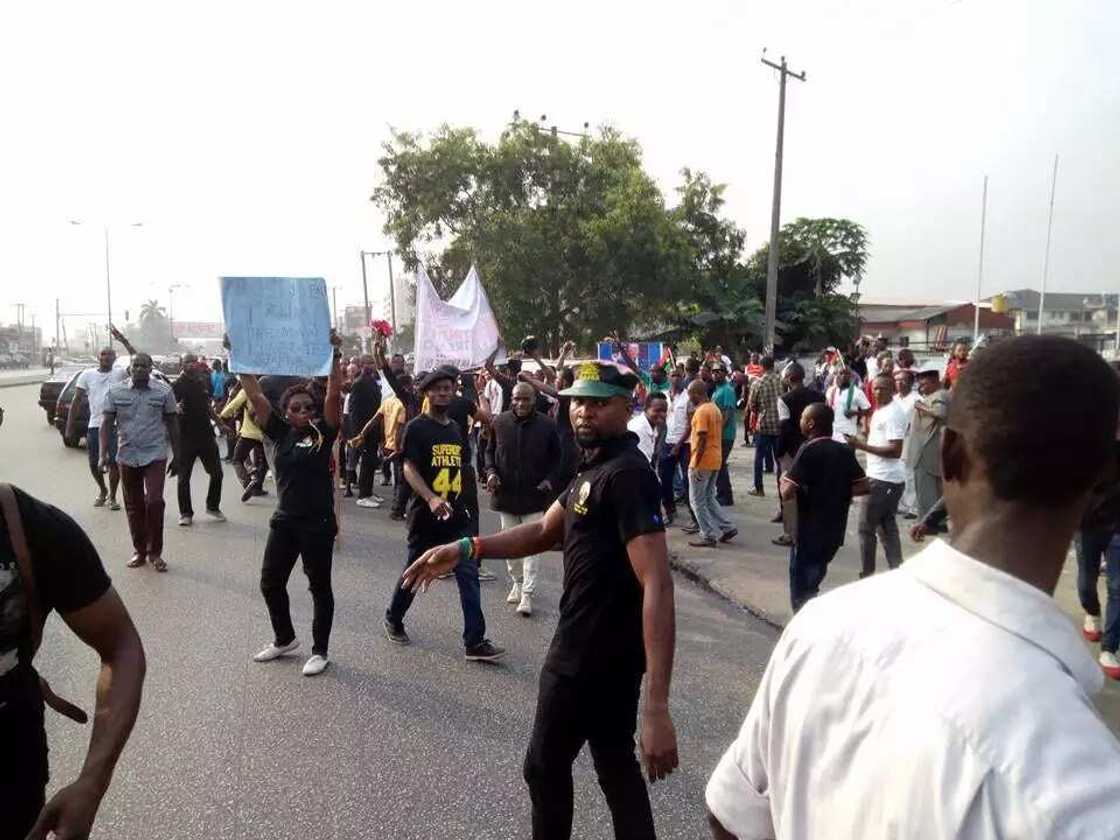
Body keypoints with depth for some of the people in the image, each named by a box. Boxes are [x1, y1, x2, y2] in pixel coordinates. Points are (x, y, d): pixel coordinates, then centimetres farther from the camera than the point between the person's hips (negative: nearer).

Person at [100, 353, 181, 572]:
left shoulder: (164, 391, 0)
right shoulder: (116, 392, 3)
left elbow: (172, 425, 4)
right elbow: (107, 423, 4)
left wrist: (176, 456, 4)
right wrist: (104, 453, -6)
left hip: (155, 455, -2)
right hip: (127, 456, 2)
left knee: (154, 502, -11)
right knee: (133, 506, 9)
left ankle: (155, 552, 2)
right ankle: (139, 551, 22)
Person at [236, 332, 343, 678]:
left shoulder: (323, 433, -7)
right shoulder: (280, 432, 2)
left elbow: (334, 395, -18)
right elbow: (255, 396, -2)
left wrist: (334, 354, -25)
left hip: (318, 522, -4)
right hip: (284, 520, 5)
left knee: (319, 587, 7)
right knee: (270, 583, 14)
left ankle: (320, 651, 22)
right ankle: (284, 638, 37)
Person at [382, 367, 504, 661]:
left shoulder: (456, 428, 11)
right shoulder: (417, 427, -8)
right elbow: (409, 469, -18)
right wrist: (431, 499, -33)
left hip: (456, 515, 5)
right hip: (426, 514, -5)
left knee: (469, 575, -2)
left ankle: (475, 642, 0)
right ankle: (393, 619, 37)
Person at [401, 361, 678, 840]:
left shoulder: (627, 475, -24)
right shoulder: (595, 468, 8)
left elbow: (657, 586, -32)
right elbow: (545, 532, 11)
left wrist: (657, 707, -37)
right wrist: (465, 549, -2)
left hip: (590, 655, -9)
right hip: (604, 649, 9)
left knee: (545, 767, 14)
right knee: (615, 765, 21)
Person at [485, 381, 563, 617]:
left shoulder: (547, 425, -7)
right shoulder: (499, 422, -2)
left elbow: (557, 457, 4)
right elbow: (490, 451, 12)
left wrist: (550, 479, -10)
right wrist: (491, 472, -4)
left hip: (534, 494, -3)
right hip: (505, 492, 3)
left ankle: (527, 593, 1)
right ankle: (516, 582, 32)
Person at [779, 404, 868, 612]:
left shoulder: (809, 450, -16)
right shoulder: (844, 450, 3)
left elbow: (787, 494, -22)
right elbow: (863, 487, 5)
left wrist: (783, 479, -2)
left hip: (809, 533, -7)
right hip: (834, 531, 7)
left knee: (801, 595, 5)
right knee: (811, 585, 24)